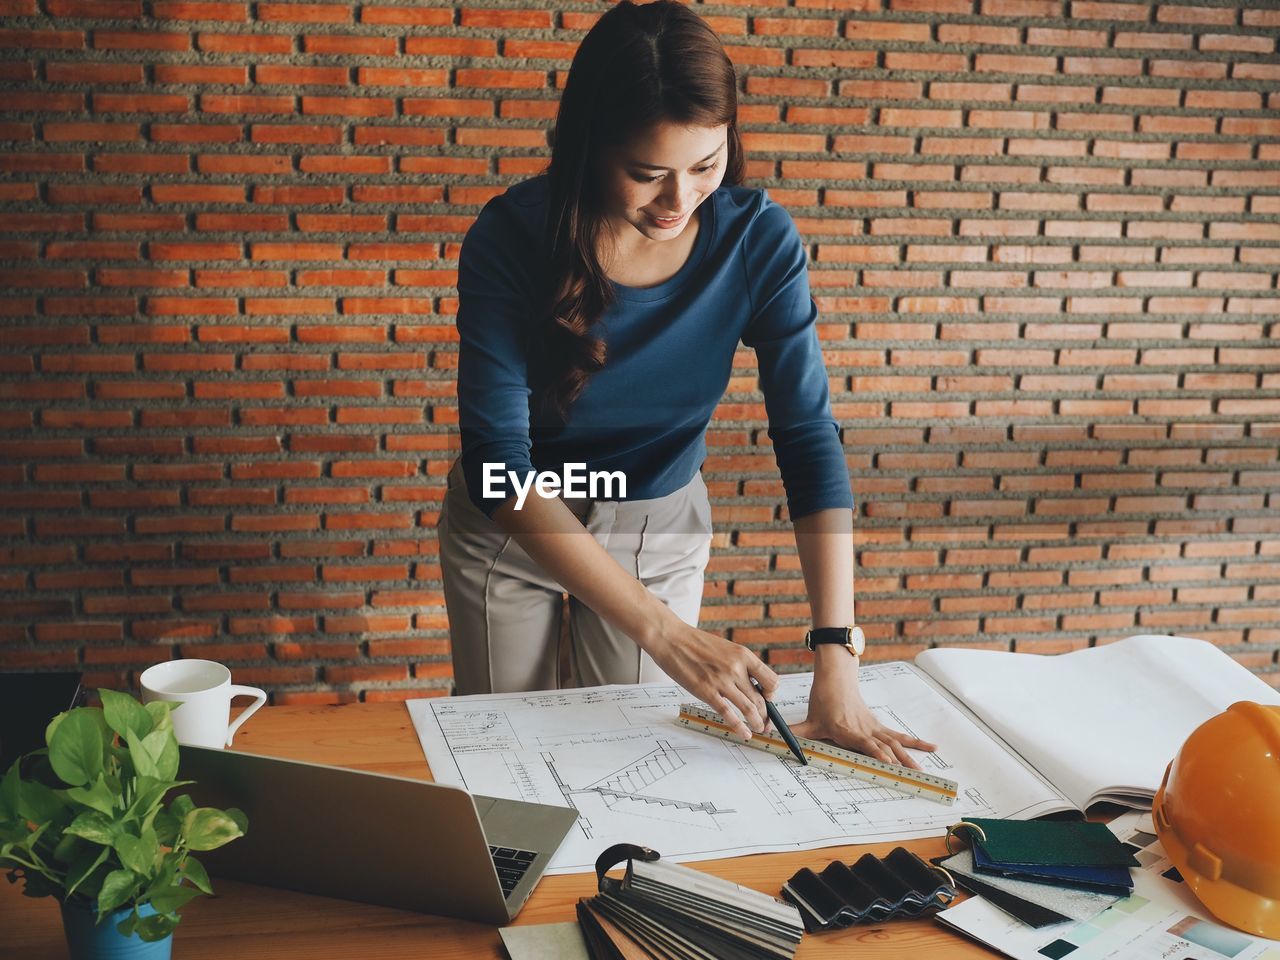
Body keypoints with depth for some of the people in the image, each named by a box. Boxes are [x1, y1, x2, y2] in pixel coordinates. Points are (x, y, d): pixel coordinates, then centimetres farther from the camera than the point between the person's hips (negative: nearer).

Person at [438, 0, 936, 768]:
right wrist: (662, 631, -39)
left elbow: (809, 438, -20)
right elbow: (498, 458, -30)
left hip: (662, 525, 1)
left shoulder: (759, 238, -20)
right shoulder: (512, 239, -27)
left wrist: (837, 662, -30)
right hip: (513, 522, -1)